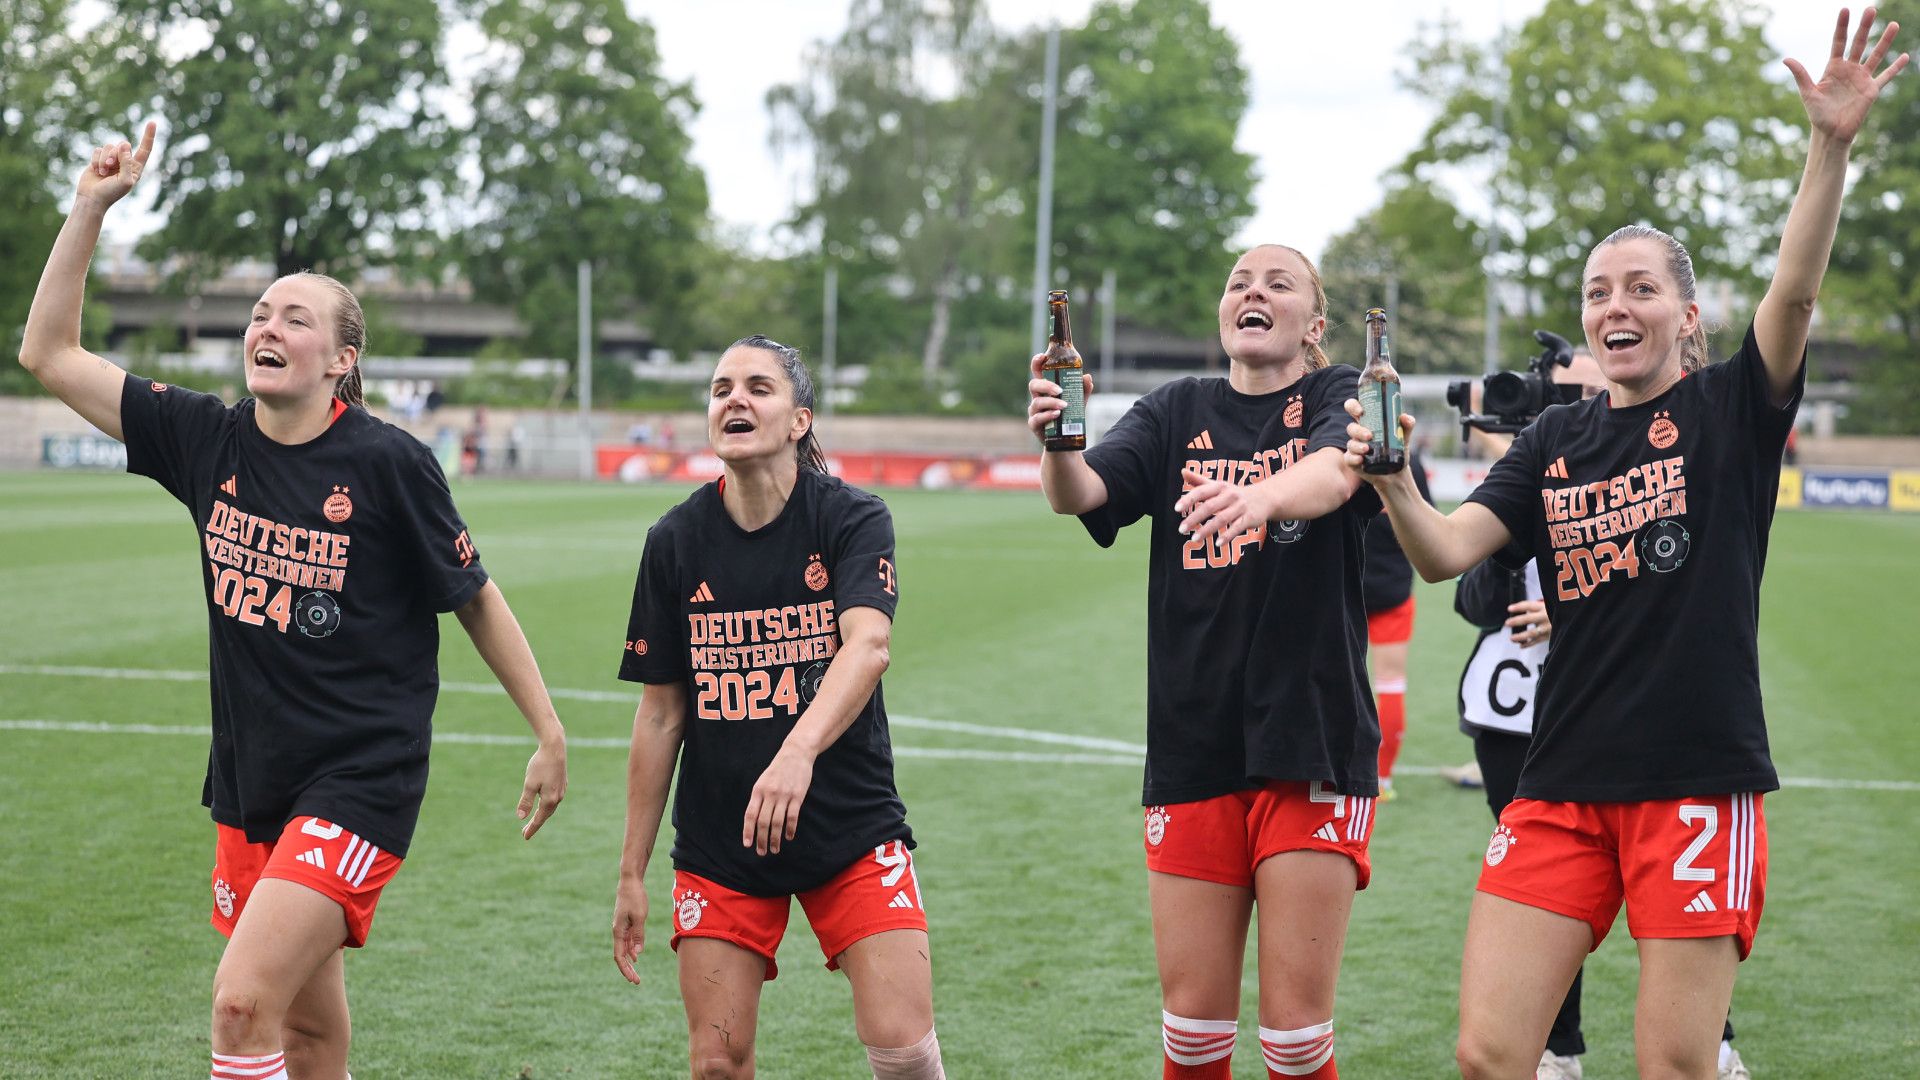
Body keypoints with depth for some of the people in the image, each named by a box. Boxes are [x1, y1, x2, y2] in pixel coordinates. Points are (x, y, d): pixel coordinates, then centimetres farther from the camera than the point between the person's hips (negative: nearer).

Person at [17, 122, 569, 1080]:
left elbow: (476, 600, 0)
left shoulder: (388, 464, -10)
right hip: (251, 784, 5)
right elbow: (48, 354, 7)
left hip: (361, 782, -5)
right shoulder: (209, 442, 2)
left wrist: (550, 738, 3)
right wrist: (91, 208, 0)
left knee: (243, 999, -17)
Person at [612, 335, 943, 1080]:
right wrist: (632, 873, 6)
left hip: (852, 829, -2)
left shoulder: (852, 519, -7)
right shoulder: (675, 541, 1)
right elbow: (661, 714, 6)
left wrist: (799, 750, -44)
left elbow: (868, 643, -25)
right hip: (718, 846, 2)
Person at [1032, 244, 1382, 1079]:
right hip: (1193, 750, 3)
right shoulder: (1178, 414, 11)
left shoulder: (1336, 399, 1)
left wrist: (1260, 496, -45)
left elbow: (1332, 475, -22)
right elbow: (1083, 493, -7)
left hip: (1310, 743, -3)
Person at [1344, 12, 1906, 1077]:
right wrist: (1390, 477, -20)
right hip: (1561, 788, 4)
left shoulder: (1731, 411, 2)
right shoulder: (1553, 443, 12)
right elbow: (1442, 552, 1)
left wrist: (1831, 146, -30)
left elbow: (1795, 290, -16)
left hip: (1699, 783, -3)